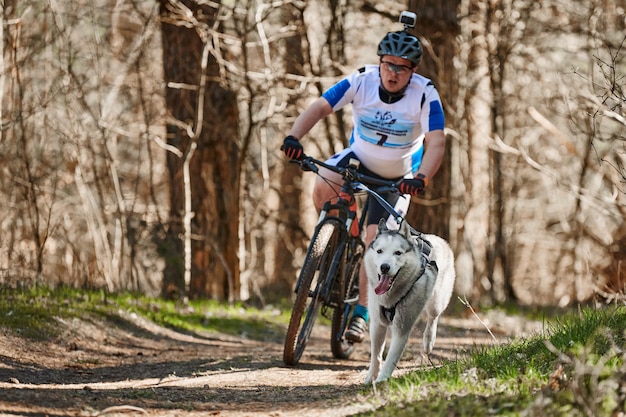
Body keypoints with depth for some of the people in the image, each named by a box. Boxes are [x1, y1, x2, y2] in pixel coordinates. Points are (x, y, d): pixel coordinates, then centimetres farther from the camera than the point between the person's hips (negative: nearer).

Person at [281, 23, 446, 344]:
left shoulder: (425, 95, -26)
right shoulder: (361, 81, -22)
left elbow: (436, 142, -33)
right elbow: (320, 107, -27)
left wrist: (421, 179, -50)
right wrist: (294, 137, -44)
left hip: (398, 176, -2)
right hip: (359, 158, 2)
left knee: (375, 238, -14)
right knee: (323, 187, -29)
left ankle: (360, 312, -1)